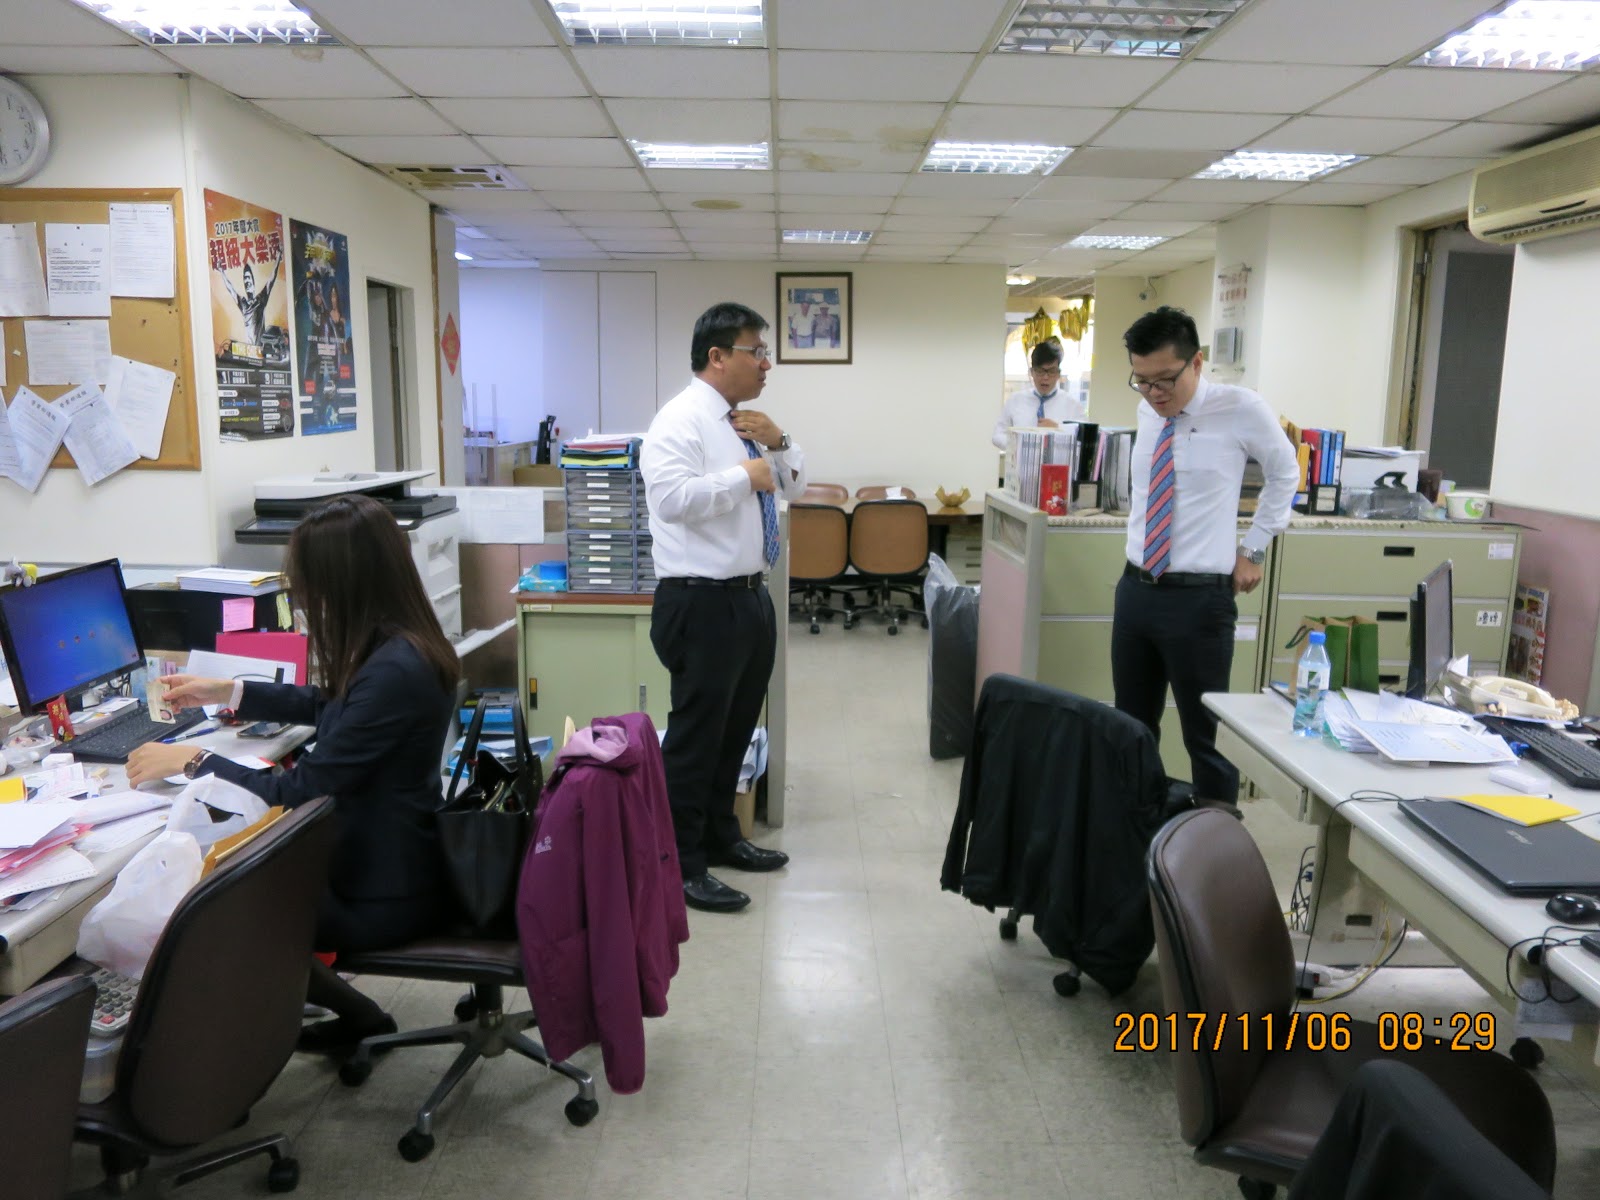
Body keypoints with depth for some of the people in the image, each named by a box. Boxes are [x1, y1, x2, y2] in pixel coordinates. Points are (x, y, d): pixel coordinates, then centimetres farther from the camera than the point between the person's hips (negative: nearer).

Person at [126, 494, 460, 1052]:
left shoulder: (393, 671, -30)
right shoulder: (403, 646, 0)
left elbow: (300, 791, -25)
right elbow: (333, 705, 21)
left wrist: (191, 760, -13)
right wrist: (227, 692, 22)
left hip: (383, 894, -9)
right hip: (394, 856, 9)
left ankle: (357, 1017, 20)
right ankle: (354, 1016, 24)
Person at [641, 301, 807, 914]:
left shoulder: (746, 422, 14)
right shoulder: (681, 420, -14)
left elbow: (795, 485, 19)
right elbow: (671, 496, -29)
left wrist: (777, 444, 1)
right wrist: (743, 476, -19)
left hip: (749, 596, 10)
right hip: (703, 603, -9)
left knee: (736, 728, 20)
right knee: (696, 735, -1)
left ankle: (720, 836, 36)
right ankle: (681, 867, 11)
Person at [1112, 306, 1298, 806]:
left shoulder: (1240, 409, -10)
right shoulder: (1147, 410, 5)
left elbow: (1285, 475, 6)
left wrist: (1253, 549, 5)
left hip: (1199, 598, -5)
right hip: (1135, 590, 5)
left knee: (1207, 735, 5)